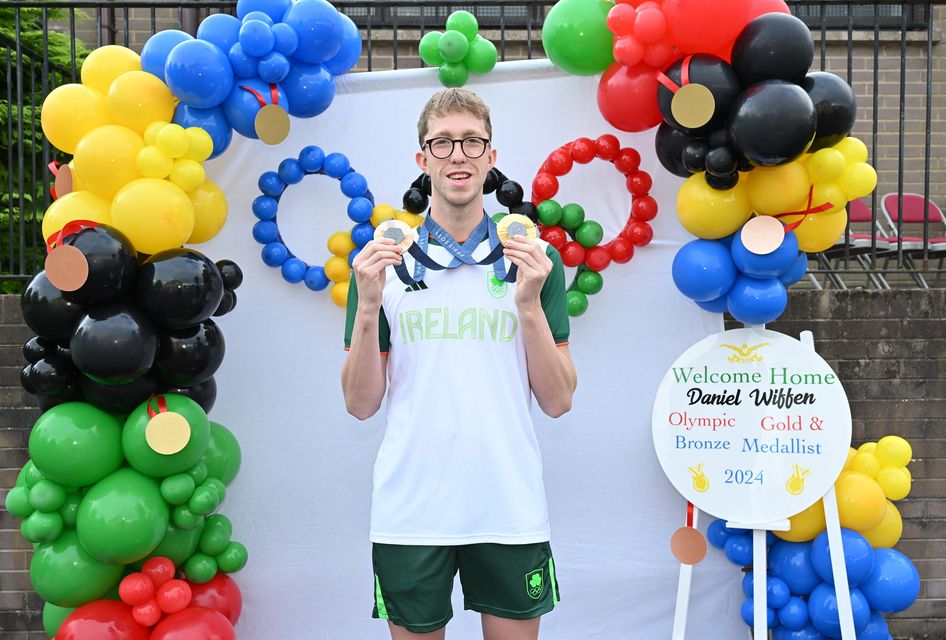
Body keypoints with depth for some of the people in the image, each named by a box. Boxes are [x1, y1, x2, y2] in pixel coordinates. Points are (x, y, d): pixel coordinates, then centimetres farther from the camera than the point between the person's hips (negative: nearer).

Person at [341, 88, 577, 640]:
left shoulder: (536, 259, 1)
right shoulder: (382, 260, 2)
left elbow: (557, 402, -2)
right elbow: (362, 404, 0)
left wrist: (530, 304, -14)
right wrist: (367, 306, -14)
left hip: (512, 509, 0)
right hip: (409, 511, 0)